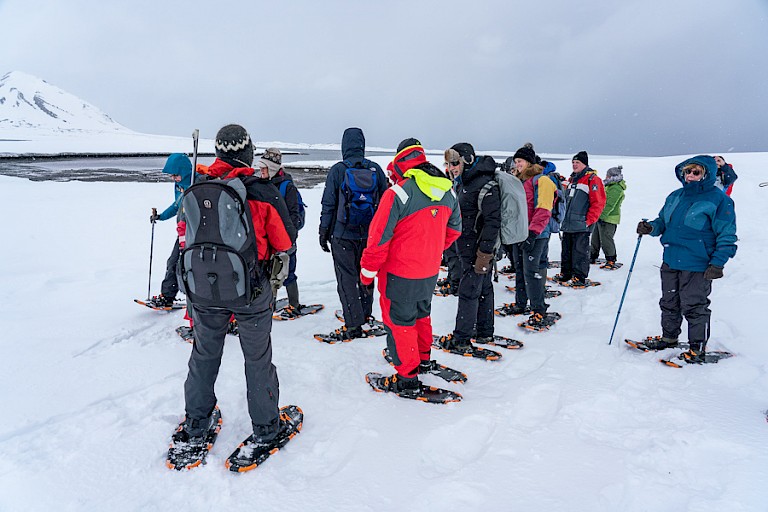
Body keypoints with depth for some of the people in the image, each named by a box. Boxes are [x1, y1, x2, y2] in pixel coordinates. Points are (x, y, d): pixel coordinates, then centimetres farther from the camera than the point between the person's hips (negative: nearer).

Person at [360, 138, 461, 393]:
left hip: (400, 275, -7)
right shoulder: (448, 192, -1)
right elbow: (454, 229, 12)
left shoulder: (398, 193, -22)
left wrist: (368, 270, -7)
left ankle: (407, 376, 18)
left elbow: (380, 237, -19)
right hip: (430, 272, 7)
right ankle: (422, 358, 45)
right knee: (421, 313, 26)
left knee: (399, 321, 9)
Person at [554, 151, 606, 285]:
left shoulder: (592, 179, -6)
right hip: (567, 224, 8)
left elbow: (598, 202, -12)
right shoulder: (572, 179, 19)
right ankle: (565, 273, 23)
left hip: (581, 225, -8)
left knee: (580, 250, -4)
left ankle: (579, 277, 3)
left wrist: (589, 220, -15)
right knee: (566, 250, 12)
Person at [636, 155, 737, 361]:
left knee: (694, 307, 3)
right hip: (670, 261, 7)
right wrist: (650, 227, -3)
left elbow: (726, 235, -9)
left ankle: (698, 348, 17)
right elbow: (662, 222, 20)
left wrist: (717, 263, -15)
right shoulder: (675, 197, 10)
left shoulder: (719, 200, -9)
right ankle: (669, 337, 35)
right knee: (669, 303, 17)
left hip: (697, 266, -6)